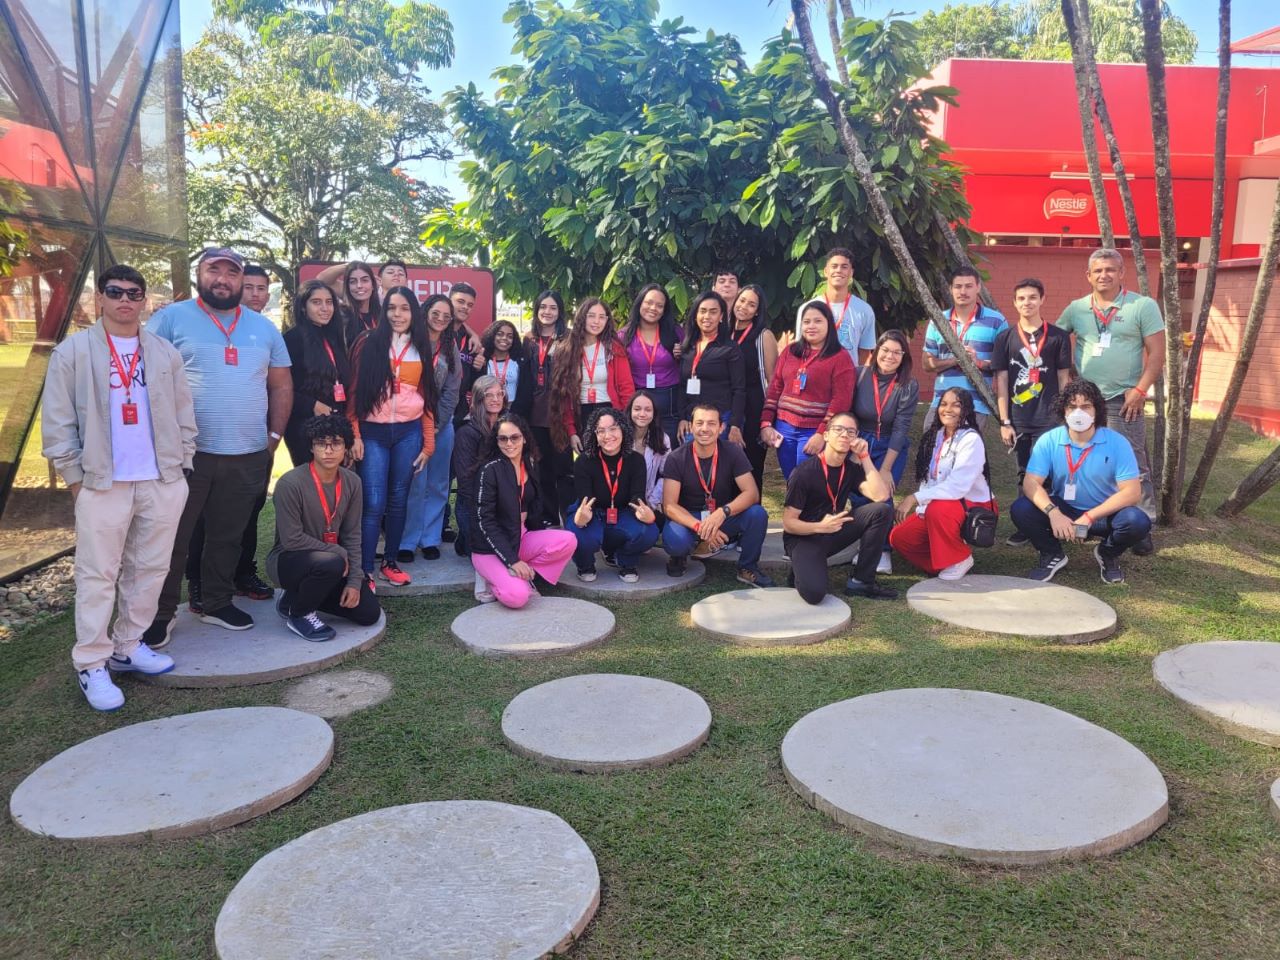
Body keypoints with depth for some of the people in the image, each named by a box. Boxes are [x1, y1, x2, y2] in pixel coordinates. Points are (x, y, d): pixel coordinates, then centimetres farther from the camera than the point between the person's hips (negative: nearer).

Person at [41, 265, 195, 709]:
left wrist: (182, 464, 6)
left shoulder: (165, 352, 9)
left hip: (163, 481, 4)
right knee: (98, 575, 1)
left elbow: (183, 414, 12)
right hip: (103, 483, -4)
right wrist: (75, 476, -4)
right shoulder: (72, 351, 0)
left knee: (150, 569, 10)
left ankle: (128, 646, 24)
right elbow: (58, 422, -1)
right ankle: (92, 665, 8)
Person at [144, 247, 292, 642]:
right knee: (173, 538, 5)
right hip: (185, 452, -3)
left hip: (248, 455, 4)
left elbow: (281, 385, 14)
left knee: (228, 536, 15)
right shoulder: (171, 318, -1)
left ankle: (217, 603, 30)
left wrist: (274, 435, 6)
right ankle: (160, 614, 18)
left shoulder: (263, 327, 11)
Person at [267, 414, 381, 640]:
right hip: (287, 560, -6)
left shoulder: (352, 482, -5)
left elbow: (353, 535, -1)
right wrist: (338, 552, -16)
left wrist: (354, 581, -8)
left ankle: (301, 595, 16)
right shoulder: (290, 484, -22)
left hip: (330, 560, 6)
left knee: (370, 613, -4)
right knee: (331, 564, -38)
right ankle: (298, 613, -7)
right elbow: (292, 540, -21)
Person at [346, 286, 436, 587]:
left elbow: (428, 398, 10)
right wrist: (354, 435, -7)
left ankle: (390, 562, 24)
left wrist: (428, 444, 7)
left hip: (408, 432, 3)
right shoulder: (368, 343, 1)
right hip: (373, 432, -3)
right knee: (374, 504, -7)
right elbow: (355, 391, -1)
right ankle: (365, 570, 2)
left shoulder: (421, 348, 10)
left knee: (398, 500, 10)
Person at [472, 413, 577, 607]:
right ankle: (493, 580, 3)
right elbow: (485, 520, -17)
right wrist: (512, 560, -22)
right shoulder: (491, 469, -14)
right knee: (517, 596, -29)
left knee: (568, 541, -18)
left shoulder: (530, 466, 5)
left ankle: (519, 577, -5)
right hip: (491, 548, -6)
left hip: (521, 538, 6)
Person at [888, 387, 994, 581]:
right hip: (936, 507, 7)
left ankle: (960, 559, -12)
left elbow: (957, 486, -29)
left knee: (937, 509, -37)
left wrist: (915, 498, -32)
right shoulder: (935, 436, 5)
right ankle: (943, 560, 9)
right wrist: (919, 510, -10)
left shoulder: (971, 439, -18)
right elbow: (928, 480, 3)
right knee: (899, 536, -12)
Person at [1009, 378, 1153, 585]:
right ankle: (1053, 555, 4)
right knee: (1020, 510, -25)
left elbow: (1132, 492, -20)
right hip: (1062, 511, 1)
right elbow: (1031, 482, -18)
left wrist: (1088, 518, -28)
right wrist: (1053, 513, -37)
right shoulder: (1048, 441, -12)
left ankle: (1108, 555, 5)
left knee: (1137, 522, -31)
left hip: (1103, 513, -1)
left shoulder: (1117, 443, -15)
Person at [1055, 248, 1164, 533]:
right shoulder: (1076, 308, 7)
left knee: (1133, 465, -2)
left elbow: (1157, 352, -5)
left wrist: (1140, 390, -13)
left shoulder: (1143, 306, -2)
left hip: (1124, 401, -4)